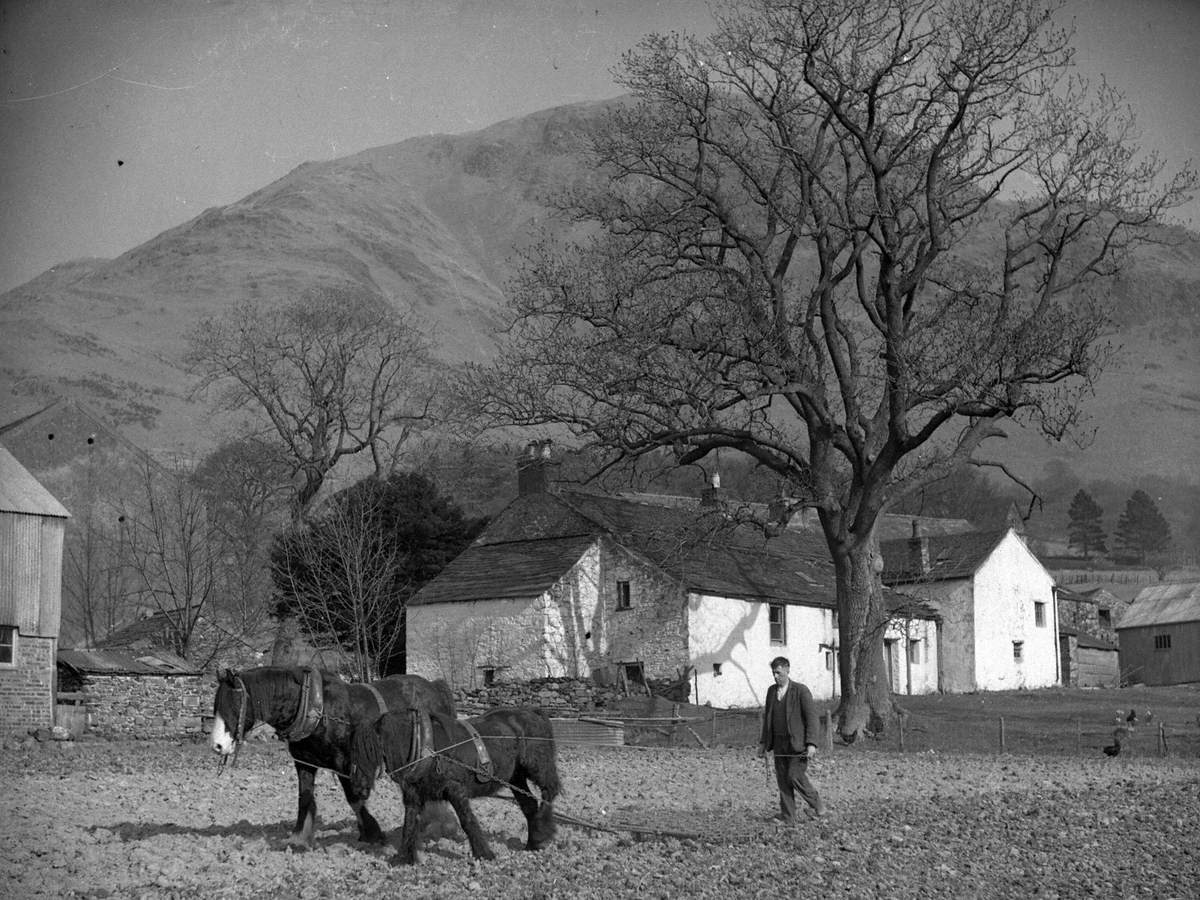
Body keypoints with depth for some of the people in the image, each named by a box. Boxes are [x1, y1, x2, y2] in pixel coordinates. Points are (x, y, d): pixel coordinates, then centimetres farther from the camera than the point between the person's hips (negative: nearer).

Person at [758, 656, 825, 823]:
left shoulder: (801, 690, -8)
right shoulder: (771, 691, 10)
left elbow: (811, 717, -11)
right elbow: (767, 717, 18)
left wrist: (811, 744, -20)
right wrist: (763, 742, 15)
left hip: (797, 743, -6)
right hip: (779, 743, 6)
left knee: (795, 776, -12)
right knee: (782, 779, 3)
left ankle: (816, 803, 10)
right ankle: (787, 816, 7)